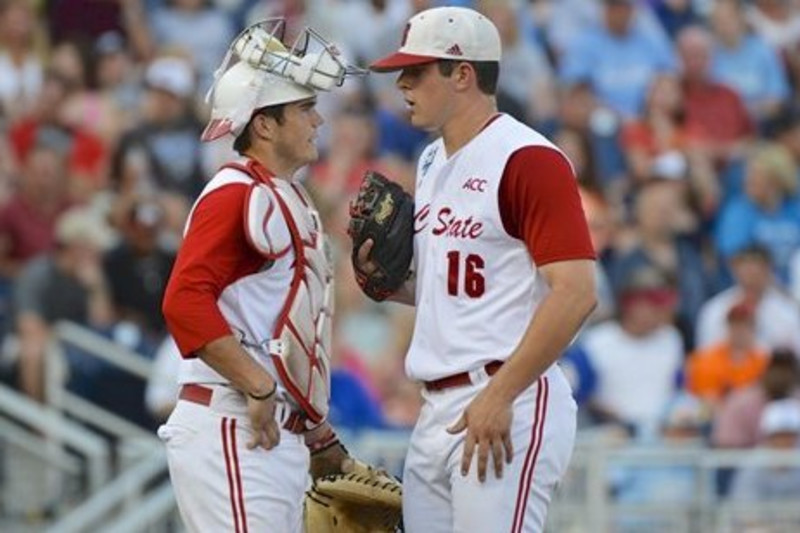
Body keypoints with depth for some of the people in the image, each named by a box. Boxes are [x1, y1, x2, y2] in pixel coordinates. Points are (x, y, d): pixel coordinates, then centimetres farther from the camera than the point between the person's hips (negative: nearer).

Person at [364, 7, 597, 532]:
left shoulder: (528, 160, -11)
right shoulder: (433, 163, 19)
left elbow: (575, 292, -20)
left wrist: (500, 395, -23)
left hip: (509, 409, -10)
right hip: (436, 410, 10)